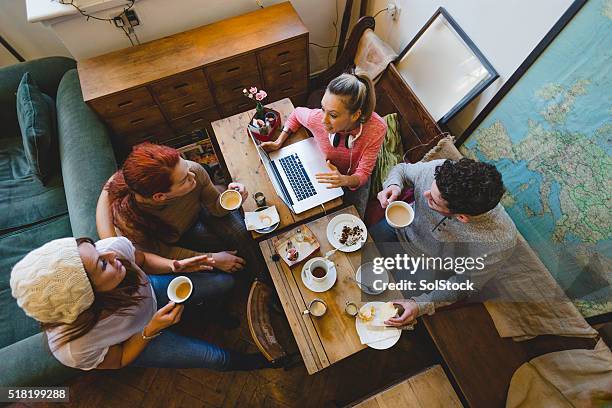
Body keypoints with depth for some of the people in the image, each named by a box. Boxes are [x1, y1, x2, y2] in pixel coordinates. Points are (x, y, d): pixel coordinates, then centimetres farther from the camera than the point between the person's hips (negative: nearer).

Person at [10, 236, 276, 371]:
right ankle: (248, 363, 34)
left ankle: (205, 308, 39)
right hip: (133, 342, -2)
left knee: (225, 282, 1)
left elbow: (143, 259, -10)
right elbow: (115, 362, -16)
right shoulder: (74, 349, -40)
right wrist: (151, 330, -31)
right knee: (217, 359, -5)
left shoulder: (114, 246, -36)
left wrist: (174, 267, -26)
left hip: (149, 292, 3)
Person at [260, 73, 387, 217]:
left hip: (354, 180, 0)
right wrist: (279, 142, -13)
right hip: (325, 175, 1)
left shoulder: (376, 129, -34)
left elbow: (363, 174, -25)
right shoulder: (316, 118, -31)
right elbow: (297, 113, -4)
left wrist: (345, 180, -47)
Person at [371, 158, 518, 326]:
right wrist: (393, 186, -31)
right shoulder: (437, 170, -32)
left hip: (427, 268, -2)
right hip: (402, 228, 3)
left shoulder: (499, 242, -35)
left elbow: (465, 283, -18)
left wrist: (421, 306, -27)